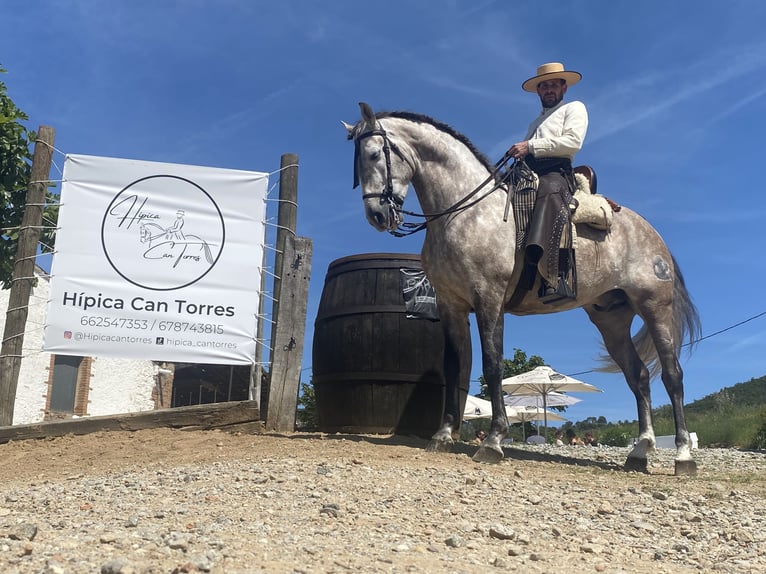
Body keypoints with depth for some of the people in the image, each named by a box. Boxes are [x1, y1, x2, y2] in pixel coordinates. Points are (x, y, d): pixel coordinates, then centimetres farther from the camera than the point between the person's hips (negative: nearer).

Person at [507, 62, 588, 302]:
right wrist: (518, 153, 6)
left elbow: (573, 141, -1)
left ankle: (556, 277, -56)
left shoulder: (574, 108, 20)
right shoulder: (535, 122, 40)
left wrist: (531, 146, -8)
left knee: (550, 189, -41)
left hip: (556, 172, -8)